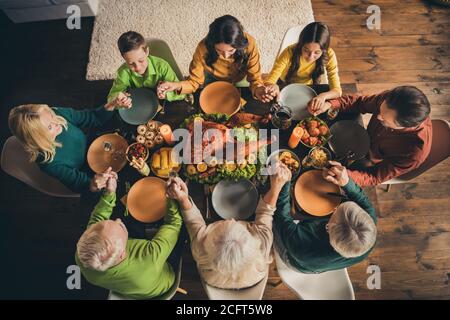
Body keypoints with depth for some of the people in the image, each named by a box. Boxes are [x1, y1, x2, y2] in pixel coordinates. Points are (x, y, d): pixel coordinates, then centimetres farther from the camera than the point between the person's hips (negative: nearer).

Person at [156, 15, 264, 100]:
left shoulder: (249, 44, -38)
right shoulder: (203, 48, -36)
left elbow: (255, 79, -29)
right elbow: (195, 81, -28)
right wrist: (176, 85, -50)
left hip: (239, 82, 0)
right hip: (212, 80, 0)